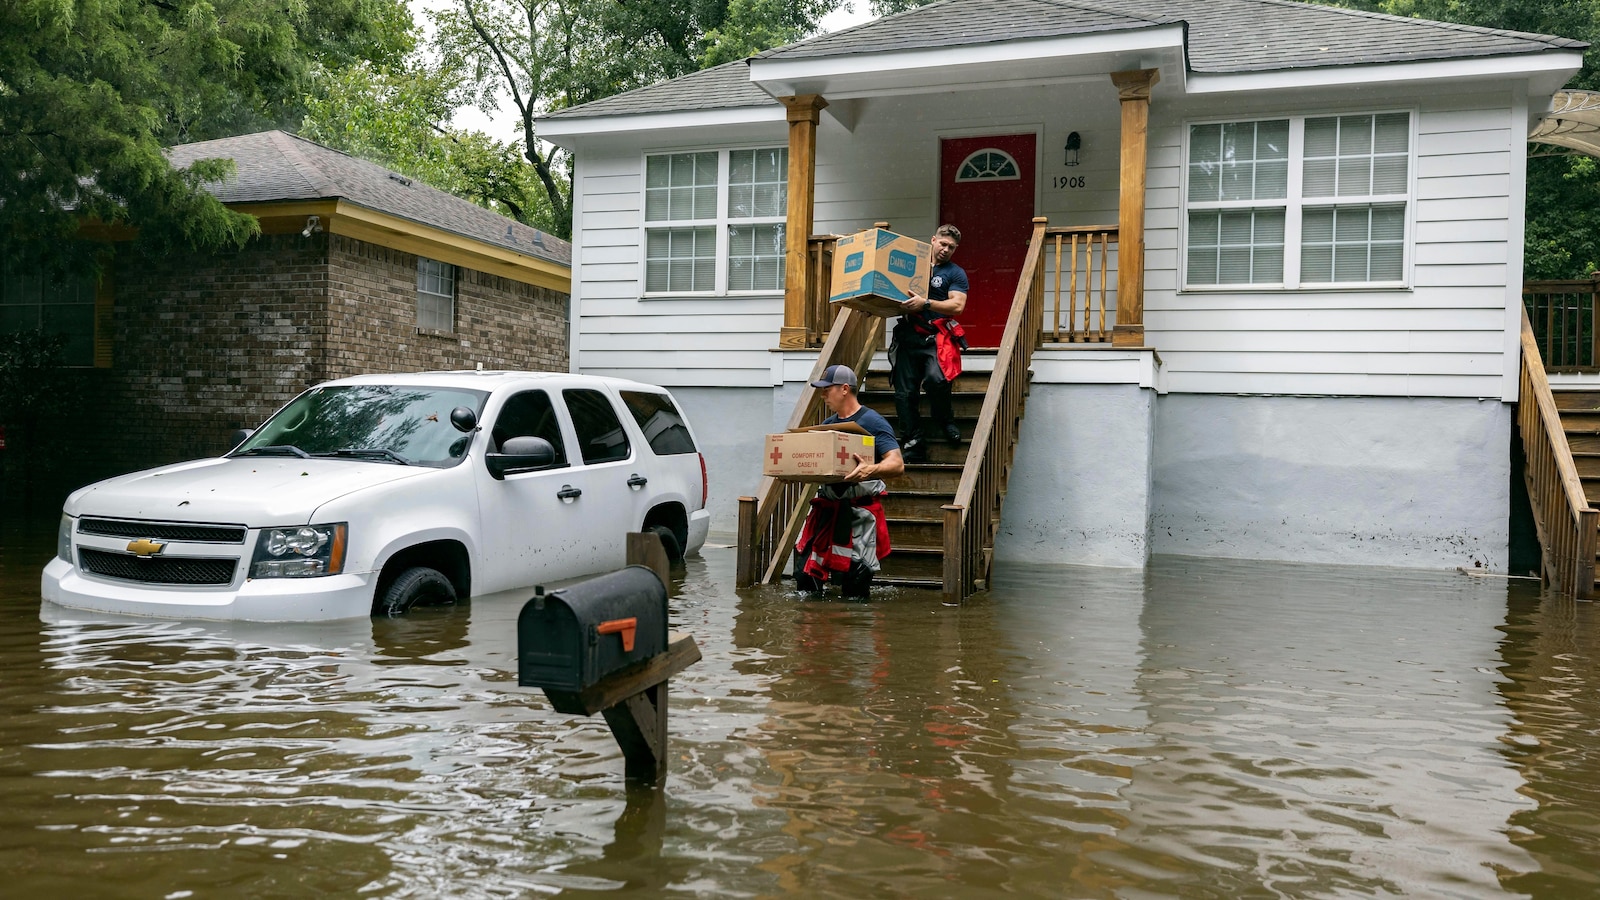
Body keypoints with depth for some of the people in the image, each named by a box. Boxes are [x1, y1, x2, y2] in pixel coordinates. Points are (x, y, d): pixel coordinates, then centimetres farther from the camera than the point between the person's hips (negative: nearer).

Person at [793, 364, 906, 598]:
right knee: (805, 574, 4)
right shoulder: (827, 425, 16)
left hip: (860, 511, -6)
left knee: (854, 578, -2)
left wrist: (871, 470, -37)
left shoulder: (872, 422, -7)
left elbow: (897, 464, -17)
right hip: (826, 508, 7)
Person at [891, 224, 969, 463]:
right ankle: (912, 446, 4)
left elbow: (957, 306, -5)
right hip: (908, 336, 3)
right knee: (904, 392, -3)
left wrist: (925, 303, -18)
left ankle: (944, 423, 0)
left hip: (936, 337, -3)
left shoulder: (955, 273, 10)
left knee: (935, 378, -28)